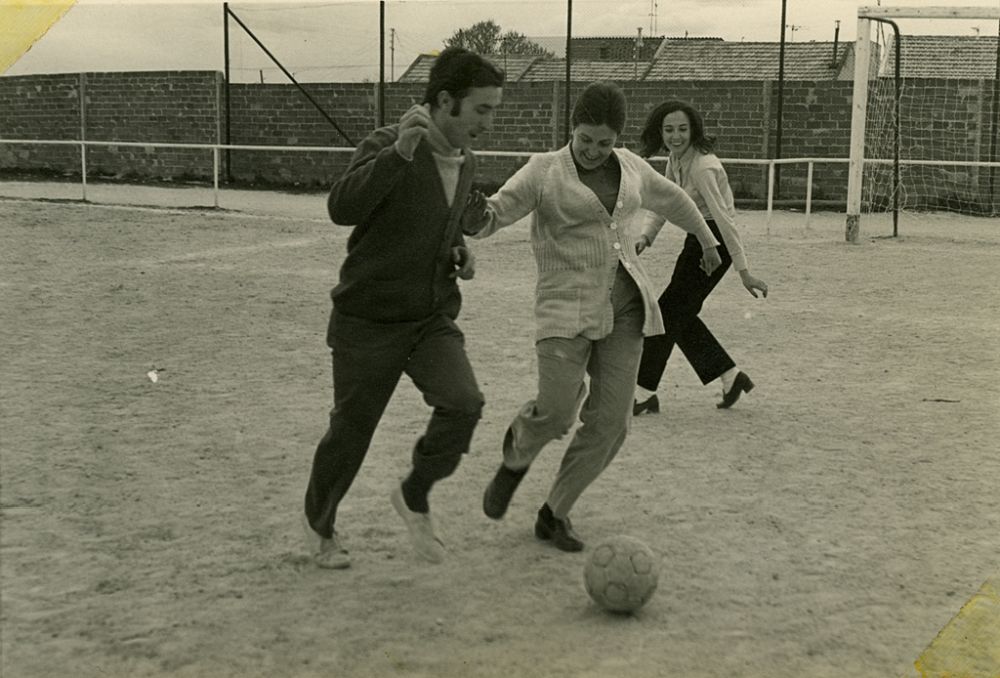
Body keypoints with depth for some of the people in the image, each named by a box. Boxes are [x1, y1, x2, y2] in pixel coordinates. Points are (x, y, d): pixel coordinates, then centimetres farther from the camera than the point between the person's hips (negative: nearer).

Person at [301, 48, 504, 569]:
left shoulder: (465, 163, 7)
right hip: (369, 322, -5)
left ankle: (415, 497, 9)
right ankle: (320, 525, 34)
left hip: (433, 318, 5)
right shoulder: (387, 146, -16)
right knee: (351, 431, 6)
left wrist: (460, 252, 6)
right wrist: (399, 152, -41)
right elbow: (342, 208, -33)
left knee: (463, 403, -17)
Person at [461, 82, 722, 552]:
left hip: (625, 305, 5)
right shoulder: (544, 171, -4)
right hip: (567, 306, -4)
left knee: (609, 423, -2)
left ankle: (554, 514, 14)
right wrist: (476, 219, -38)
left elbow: (672, 200, 28)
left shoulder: (630, 167, 10)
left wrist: (707, 241, 42)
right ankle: (518, 452, 18)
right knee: (556, 413, -18)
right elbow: (495, 213, -14)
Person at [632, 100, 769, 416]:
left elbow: (723, 218, -27)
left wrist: (744, 272, -29)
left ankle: (645, 392, 4)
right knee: (680, 315, 13)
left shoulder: (702, 167, -23)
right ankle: (731, 376, 21)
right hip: (697, 239, 9)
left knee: (669, 312, -5)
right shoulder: (675, 160, 5)